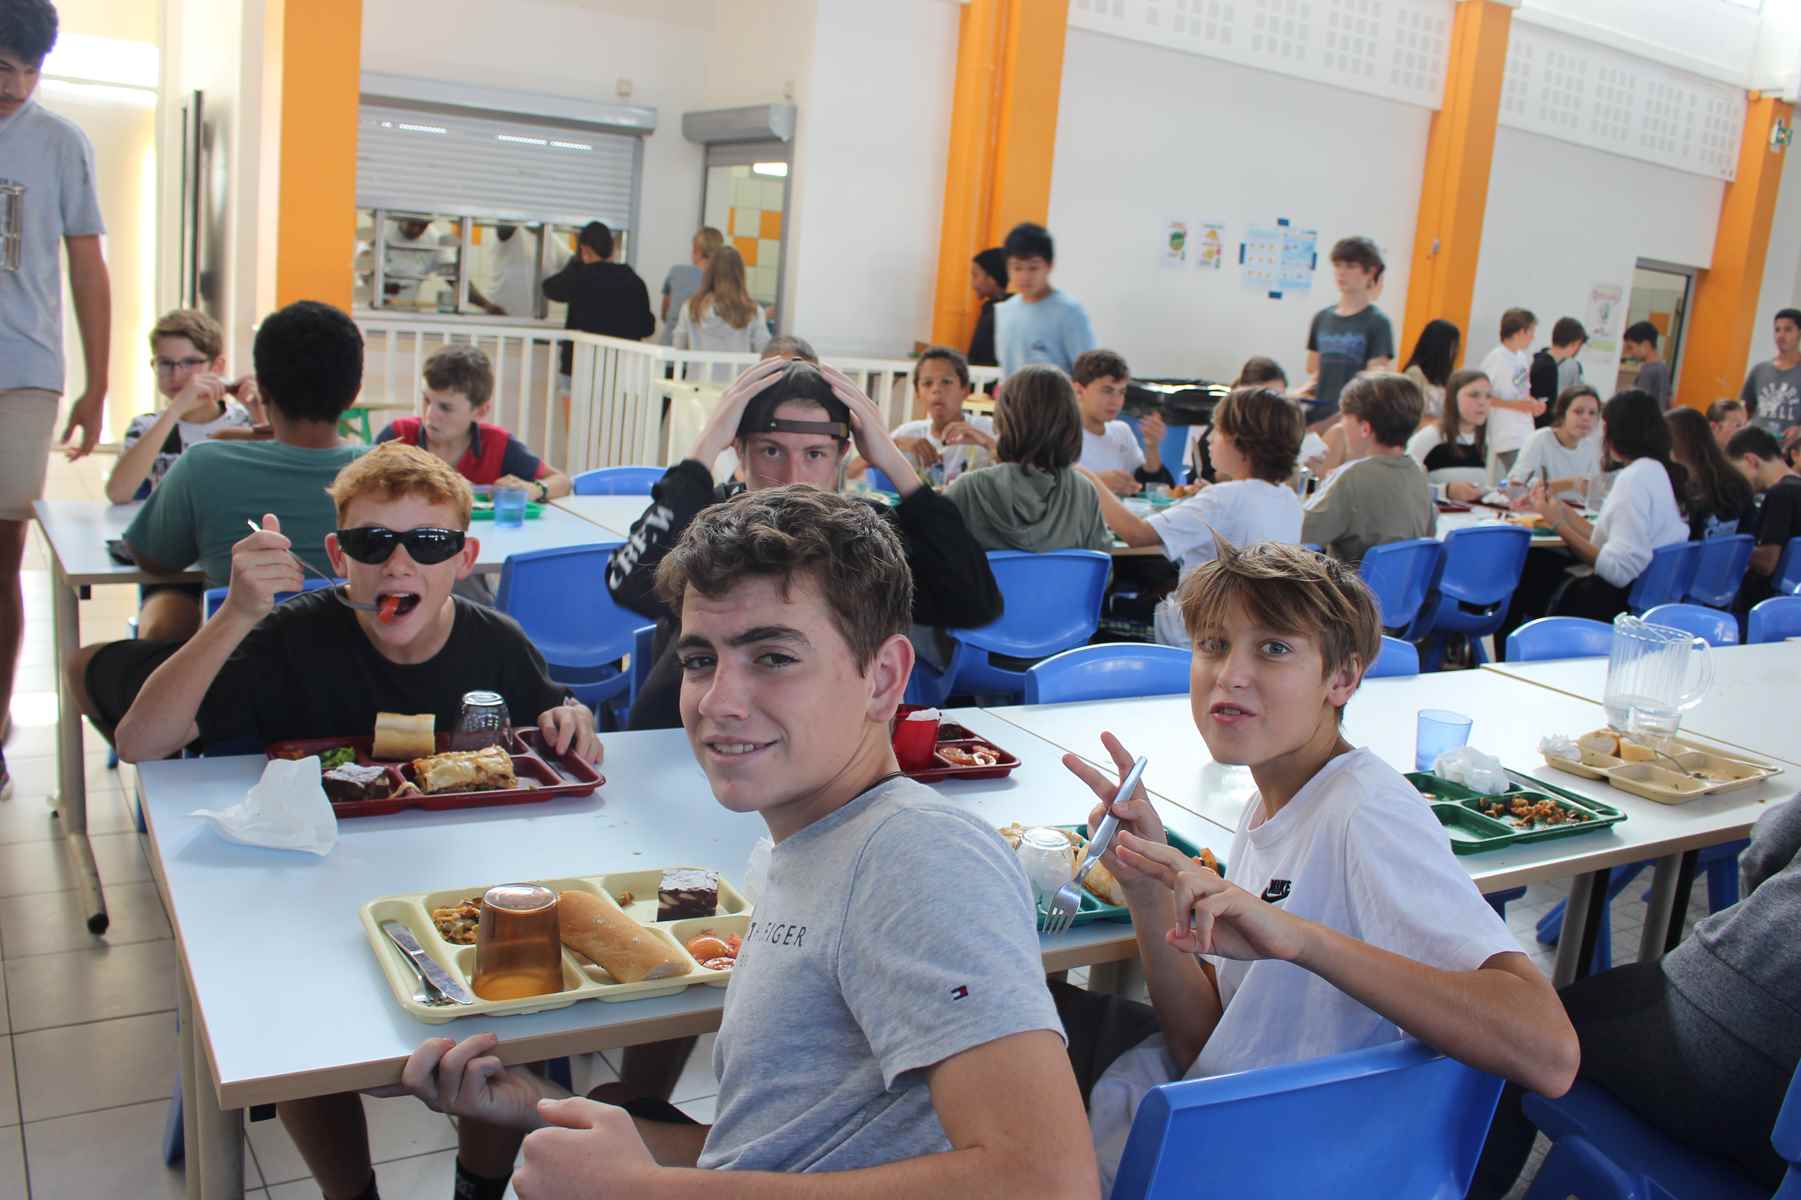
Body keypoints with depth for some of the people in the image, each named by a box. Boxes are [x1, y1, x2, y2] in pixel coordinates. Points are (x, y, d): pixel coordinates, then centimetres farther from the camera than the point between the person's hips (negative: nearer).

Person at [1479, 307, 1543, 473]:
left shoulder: (1524, 358, 11)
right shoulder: (1496, 359, -10)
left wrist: (1534, 404, 4)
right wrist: (1515, 405, -16)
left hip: (1526, 434, 7)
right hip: (1508, 439, -7)